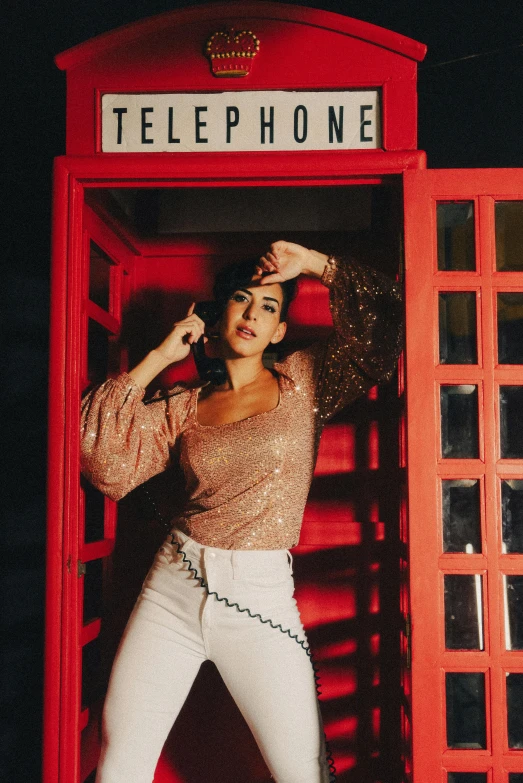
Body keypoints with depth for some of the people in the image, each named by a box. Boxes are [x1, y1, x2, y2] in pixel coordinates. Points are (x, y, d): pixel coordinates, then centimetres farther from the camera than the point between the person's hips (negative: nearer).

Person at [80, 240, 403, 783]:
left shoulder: (303, 383, 4)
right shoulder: (185, 405, 8)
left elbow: (383, 318, -2)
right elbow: (104, 459, -4)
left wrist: (312, 262, -2)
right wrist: (159, 358, 0)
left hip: (261, 597, -2)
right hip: (173, 587, 2)